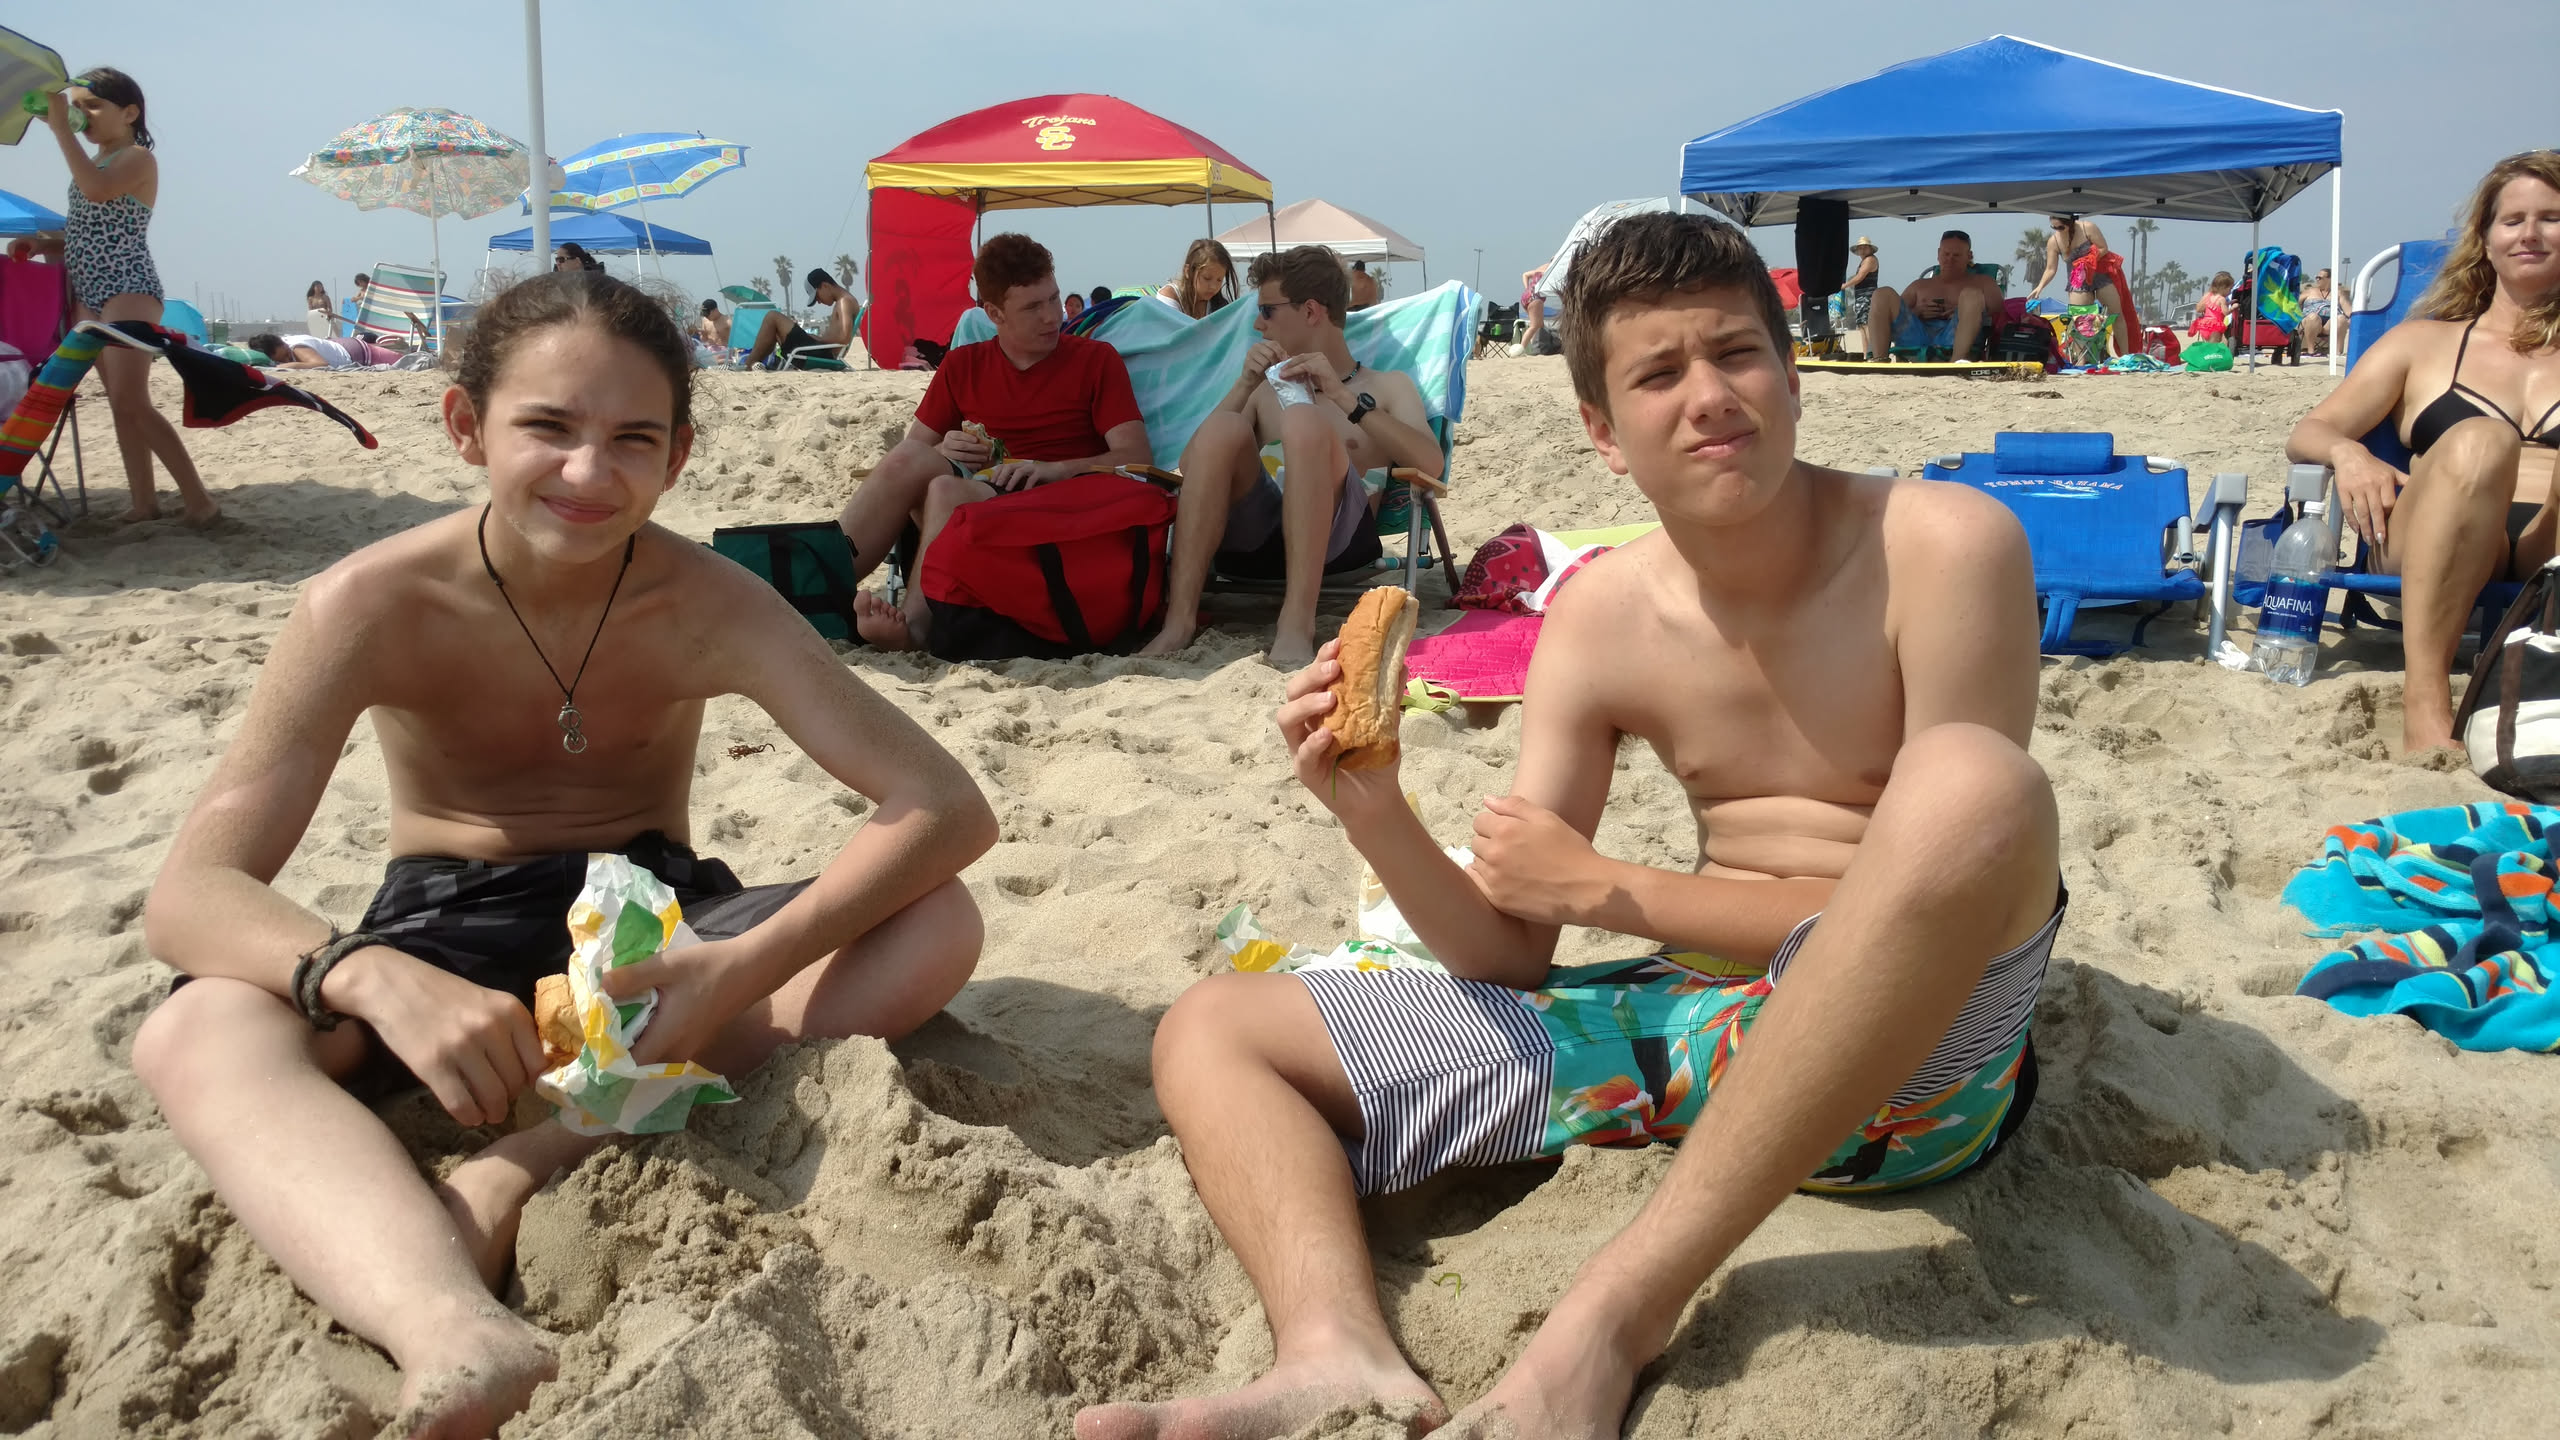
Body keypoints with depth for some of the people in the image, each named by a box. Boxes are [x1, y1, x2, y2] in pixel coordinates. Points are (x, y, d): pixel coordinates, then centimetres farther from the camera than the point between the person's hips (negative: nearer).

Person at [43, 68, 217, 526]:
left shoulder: (137, 158, -7)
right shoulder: (94, 164, 19)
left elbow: (98, 190, -28)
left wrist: (60, 128, -23)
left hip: (129, 290, -9)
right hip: (88, 295, 9)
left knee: (132, 403, -17)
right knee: (119, 403, 6)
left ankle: (198, 498, -15)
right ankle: (145, 501, 8)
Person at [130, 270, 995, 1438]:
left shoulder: (709, 607, -16)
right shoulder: (375, 606, -17)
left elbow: (948, 808, -24)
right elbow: (189, 892, -22)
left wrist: (747, 970, -39)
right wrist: (377, 980, -44)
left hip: (651, 915, 1)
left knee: (937, 930, -26)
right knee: (191, 1036, -32)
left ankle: (527, 1163, -33)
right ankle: (456, 1338, -59)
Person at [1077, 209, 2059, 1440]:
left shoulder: (1942, 545, -10)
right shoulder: (1601, 617, 2)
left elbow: (1924, 900, -14)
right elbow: (1509, 954, 2)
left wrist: (1606, 890, -13)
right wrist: (1376, 820, -18)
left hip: (1902, 1060, -4)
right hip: (1691, 1016, 5)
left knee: (1972, 778, -39)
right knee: (1209, 1034, 0)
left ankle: (1613, 1317, -32)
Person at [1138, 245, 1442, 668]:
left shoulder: (1389, 386, 21)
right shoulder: (1267, 391, 30)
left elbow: (1430, 465, -1)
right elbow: (1192, 462, 15)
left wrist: (1345, 398, -8)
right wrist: (1245, 385, 5)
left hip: (1335, 530, -3)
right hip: (1256, 527, 3)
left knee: (1304, 420, -30)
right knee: (1223, 429, -25)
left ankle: (1298, 624, -42)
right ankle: (1179, 619, -35)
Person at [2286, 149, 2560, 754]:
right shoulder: (2425, 341, 27)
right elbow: (2307, 434, 19)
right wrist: (2348, 452, -6)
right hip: (2432, 552, 0)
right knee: (2479, 441, -34)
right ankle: (2424, 699, -40)